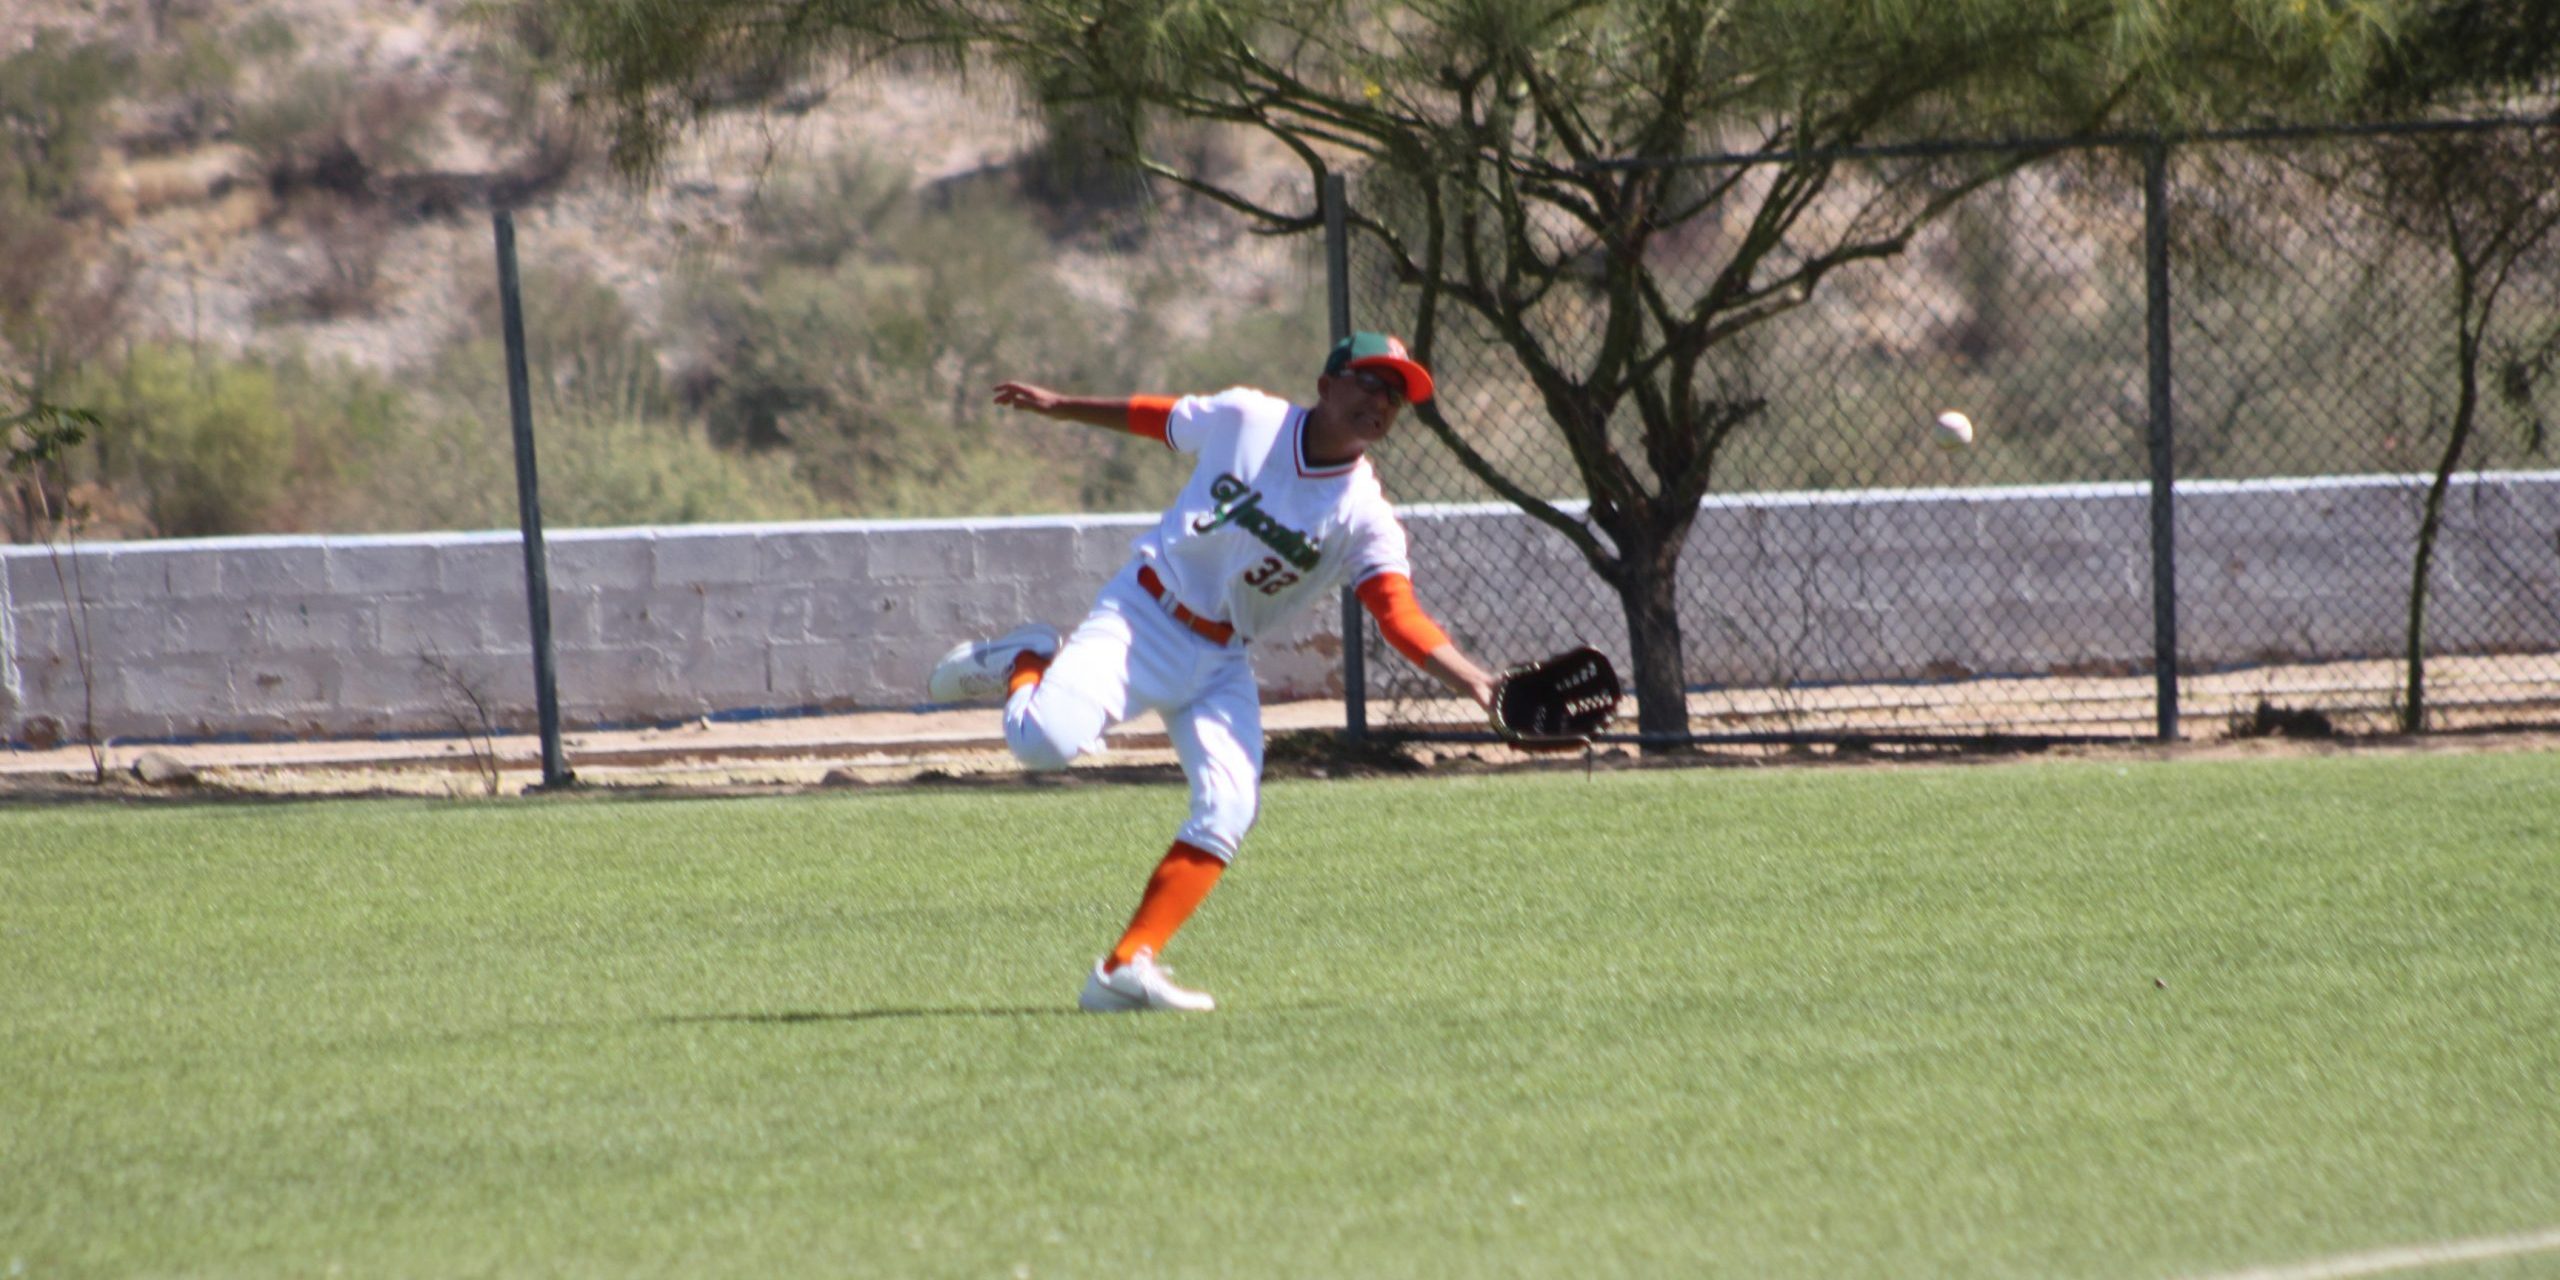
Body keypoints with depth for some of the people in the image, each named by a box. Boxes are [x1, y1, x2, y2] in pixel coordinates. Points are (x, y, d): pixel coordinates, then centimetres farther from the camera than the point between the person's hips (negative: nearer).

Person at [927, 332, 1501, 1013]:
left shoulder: (1364, 517, -8)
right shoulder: (1244, 417, -6)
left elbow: (1403, 617, -17)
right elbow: (1158, 417, 12)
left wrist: (1472, 680, -34)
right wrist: (1060, 406, 23)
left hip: (1221, 662, 2)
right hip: (1143, 615, -2)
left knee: (1229, 809, -18)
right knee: (1044, 740, -26)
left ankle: (1127, 965, -13)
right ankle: (1025, 663, 10)